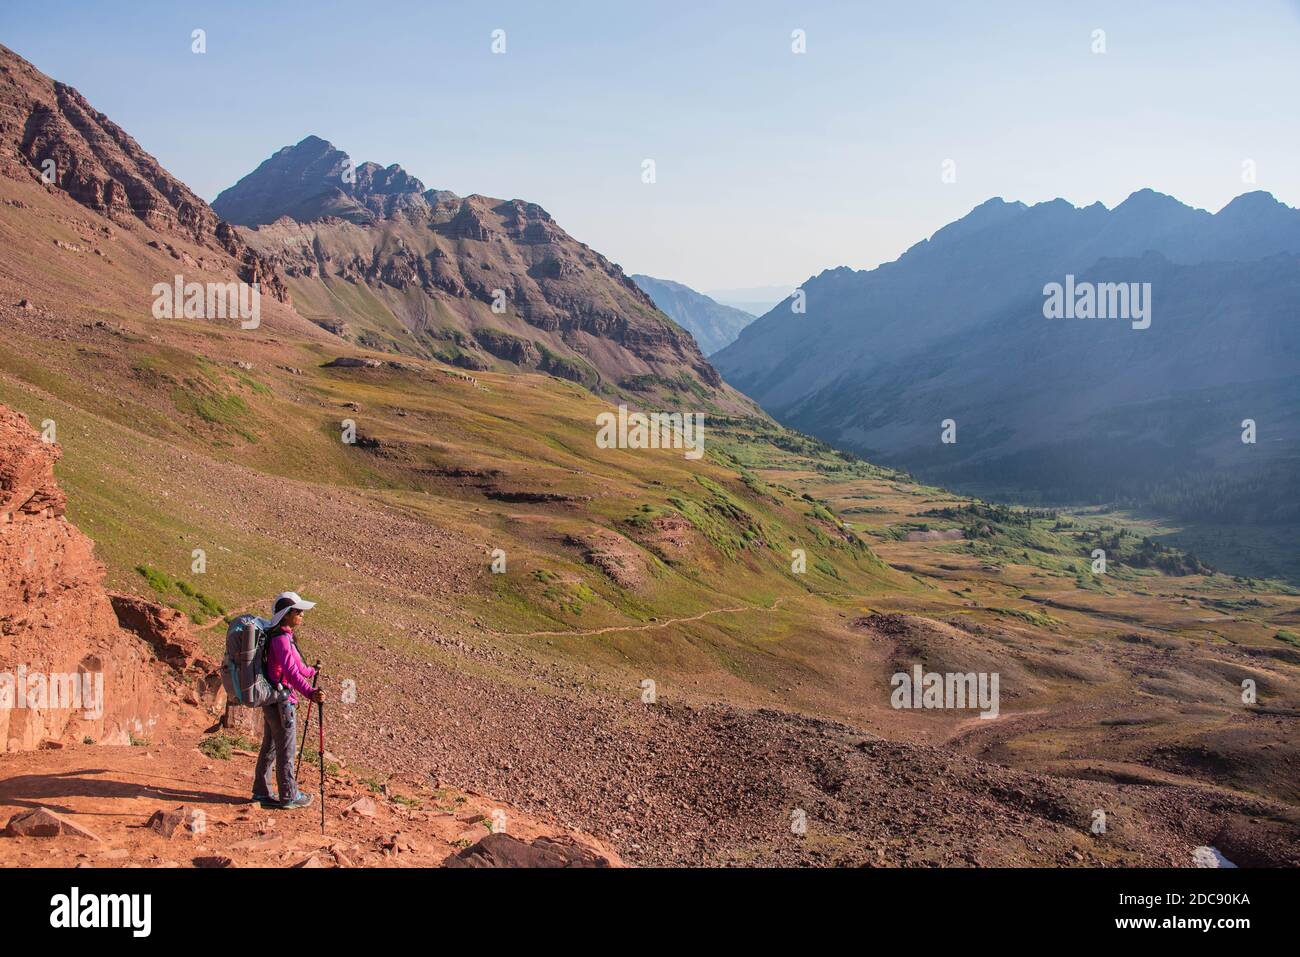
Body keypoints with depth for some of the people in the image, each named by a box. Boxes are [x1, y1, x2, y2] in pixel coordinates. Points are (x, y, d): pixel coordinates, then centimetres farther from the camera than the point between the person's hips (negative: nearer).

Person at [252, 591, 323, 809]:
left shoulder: (283, 636, 10)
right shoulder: (281, 639, -21)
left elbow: (294, 664, 26)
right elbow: (290, 671, -34)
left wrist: (311, 672, 43)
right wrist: (310, 693, -44)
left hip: (271, 700, 10)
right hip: (282, 701, -10)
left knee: (270, 746, 17)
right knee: (286, 749, 1)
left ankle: (261, 791, 27)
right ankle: (289, 796, 11)